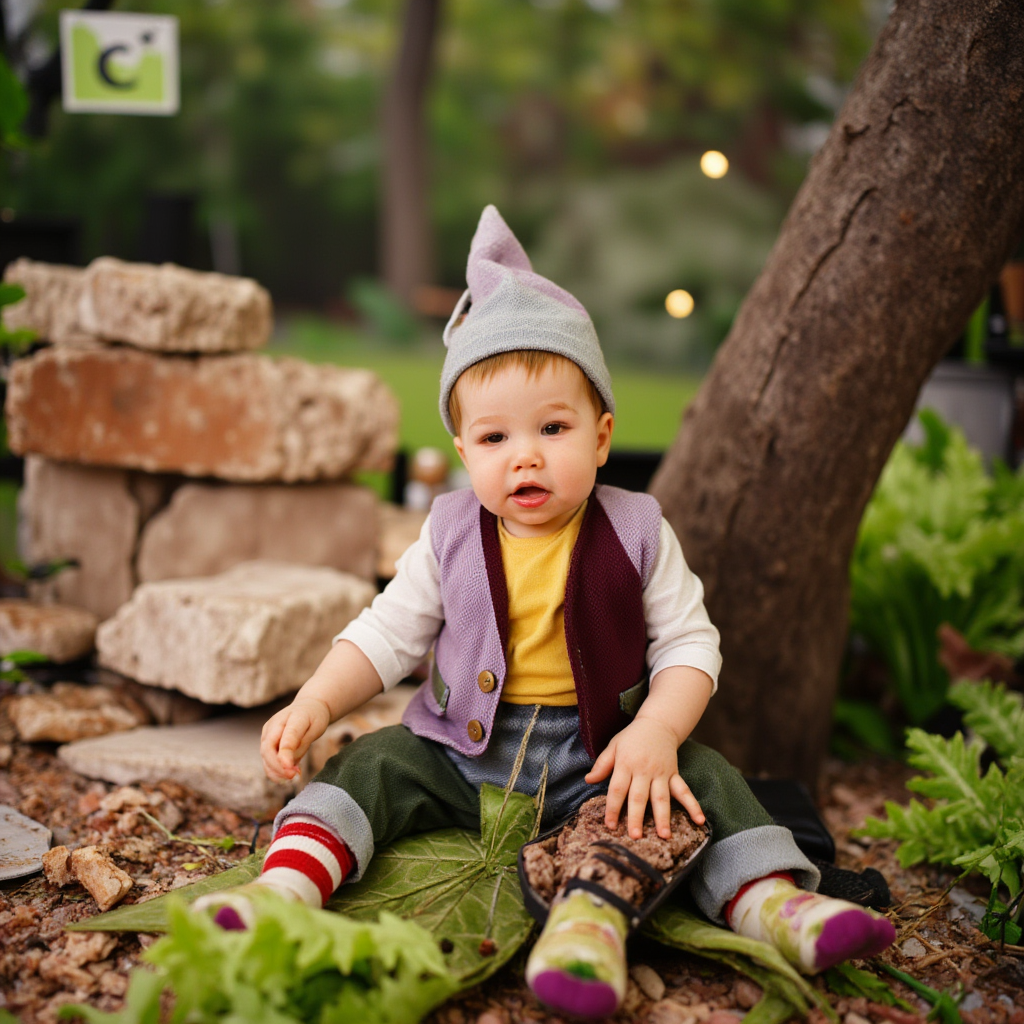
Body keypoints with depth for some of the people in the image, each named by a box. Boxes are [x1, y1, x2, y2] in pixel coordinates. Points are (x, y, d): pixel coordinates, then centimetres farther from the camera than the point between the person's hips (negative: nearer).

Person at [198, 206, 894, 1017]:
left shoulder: (636, 534, -6)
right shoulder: (450, 537, -2)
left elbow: (688, 645, -6)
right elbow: (385, 636, 2)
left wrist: (656, 730, -24)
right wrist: (317, 702, -15)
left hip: (594, 755, -1)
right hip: (462, 753, 2)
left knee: (698, 779, -22)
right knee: (374, 765, -17)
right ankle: (289, 884, -27)